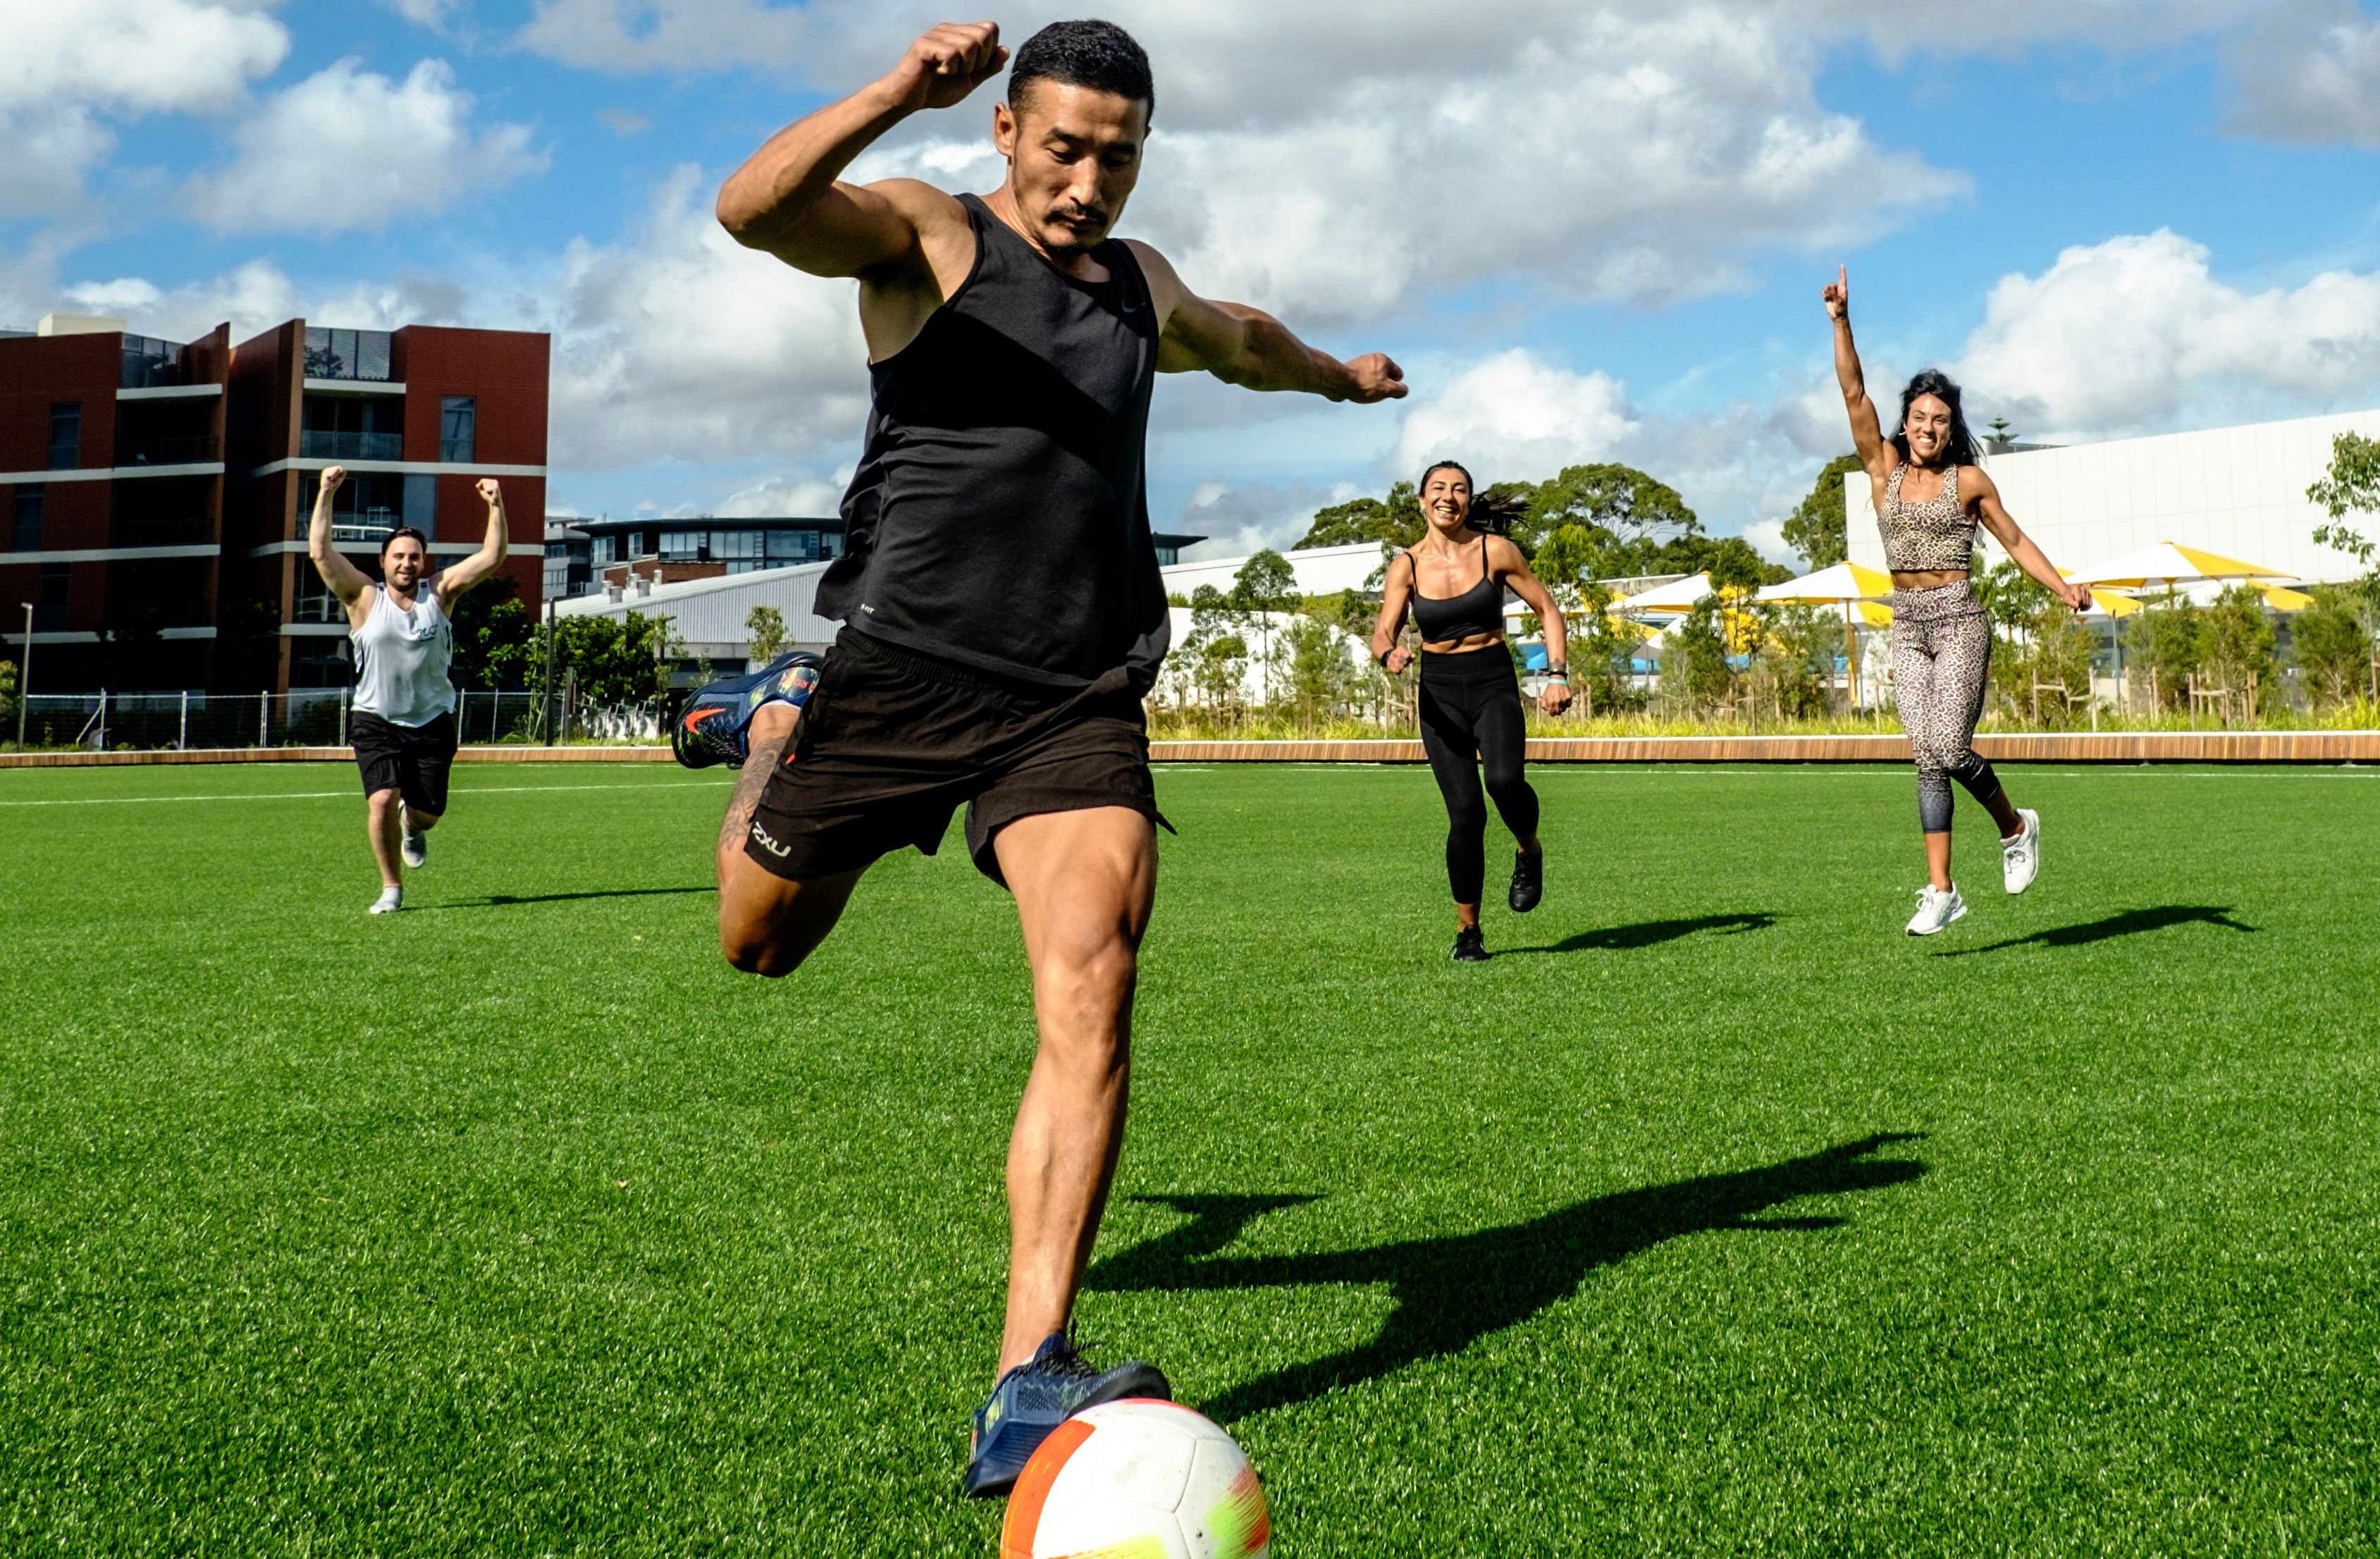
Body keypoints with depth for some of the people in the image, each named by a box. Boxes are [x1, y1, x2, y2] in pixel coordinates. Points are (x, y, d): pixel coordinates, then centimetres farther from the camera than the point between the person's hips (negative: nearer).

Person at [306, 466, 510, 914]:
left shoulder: (440, 594, 2)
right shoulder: (365, 599, -3)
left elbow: (491, 557, -2)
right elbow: (320, 552, -11)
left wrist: (496, 507, -13)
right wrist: (326, 495, -15)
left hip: (433, 721, 2)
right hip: (376, 721, -2)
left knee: (428, 811, 3)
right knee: (382, 799, -19)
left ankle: (412, 827, 43)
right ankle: (391, 888, 0)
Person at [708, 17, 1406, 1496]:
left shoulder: (1142, 288, 21)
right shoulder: (928, 236, 1)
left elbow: (1235, 337, 46)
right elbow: (754, 209, -20)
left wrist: (1335, 371, 63)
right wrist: (896, 95, -35)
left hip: (1079, 704, 3)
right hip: (904, 666, -3)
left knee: (1093, 988, -20)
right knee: (759, 945, 14)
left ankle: (1029, 1391, -24)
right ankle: (779, 747, 51)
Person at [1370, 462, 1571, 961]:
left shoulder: (1495, 550, -2)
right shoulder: (1407, 565, 1)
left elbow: (1547, 610, 5)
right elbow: (1382, 634, -3)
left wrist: (1558, 675, -6)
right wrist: (1391, 653, -27)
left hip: (1494, 685, -1)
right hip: (1440, 693, 1)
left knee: (1505, 780, -29)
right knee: (1466, 812, -9)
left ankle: (1529, 853, 4)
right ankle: (1467, 930, 7)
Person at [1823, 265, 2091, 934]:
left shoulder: (1969, 481, 2)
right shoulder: (1884, 470, 6)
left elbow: (2015, 540, 9)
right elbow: (1853, 394, -1)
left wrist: (2063, 588, -3)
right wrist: (1840, 321, -10)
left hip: (1959, 619, -3)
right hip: (1906, 626, 3)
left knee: (1949, 748, -14)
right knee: (1927, 761, 1)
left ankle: (2016, 826, 14)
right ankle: (1941, 890, 3)